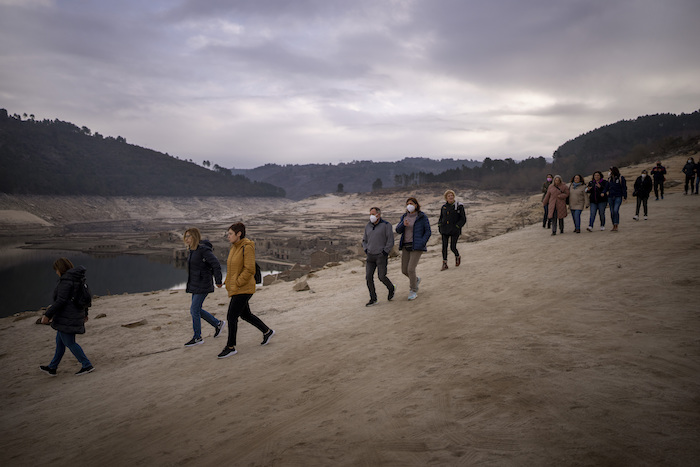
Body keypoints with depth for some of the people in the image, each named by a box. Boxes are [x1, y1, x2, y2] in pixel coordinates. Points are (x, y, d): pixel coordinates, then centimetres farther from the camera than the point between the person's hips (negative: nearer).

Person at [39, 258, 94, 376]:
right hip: (76, 316, 10)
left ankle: (87, 365, 1)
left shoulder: (66, 280, -18)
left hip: (66, 318, -10)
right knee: (60, 341, 18)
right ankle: (52, 368, 29)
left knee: (69, 343, -1)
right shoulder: (78, 279, 11)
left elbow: (61, 301, -23)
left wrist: (47, 315, -17)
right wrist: (84, 313, 27)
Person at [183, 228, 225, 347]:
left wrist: (218, 281, -13)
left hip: (202, 285, -9)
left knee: (194, 310, -5)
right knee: (196, 310, 13)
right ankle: (218, 323, 28)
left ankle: (197, 338, 9)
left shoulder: (204, 249, -18)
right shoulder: (194, 250, 10)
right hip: (195, 285, 9)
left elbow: (216, 265, -20)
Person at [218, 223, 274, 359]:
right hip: (235, 289, 9)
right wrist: (228, 281, 9)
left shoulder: (247, 247, -17)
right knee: (245, 315, 18)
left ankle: (231, 347, 6)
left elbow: (250, 270, -21)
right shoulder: (234, 247, 10)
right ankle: (267, 331, 35)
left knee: (231, 317, -6)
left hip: (243, 289, -9)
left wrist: (237, 284, -20)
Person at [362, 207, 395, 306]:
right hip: (370, 256, 5)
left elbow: (390, 241, -11)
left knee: (381, 277, -4)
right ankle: (373, 299, 5)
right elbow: (364, 240, 18)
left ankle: (391, 288, 27)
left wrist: (385, 252, -15)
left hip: (382, 256, -5)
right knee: (368, 276, -5)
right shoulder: (368, 226, 8)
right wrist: (366, 251, 4)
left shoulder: (386, 225, -9)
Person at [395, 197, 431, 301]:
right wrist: (403, 224, -17)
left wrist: (422, 244, -16)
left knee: (411, 269, -15)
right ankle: (416, 280, 38)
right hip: (406, 246, 6)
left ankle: (414, 291, 4)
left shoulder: (422, 216, -6)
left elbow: (428, 232, -5)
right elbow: (398, 230, 4)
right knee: (404, 270, 7)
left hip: (417, 247, -6)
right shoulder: (405, 216, 10)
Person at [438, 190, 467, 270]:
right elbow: (441, 218, 21)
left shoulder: (459, 206, -4)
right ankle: (444, 264, 8)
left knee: (453, 247, -4)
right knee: (444, 247, -1)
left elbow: (463, 219, -3)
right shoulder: (444, 207, 8)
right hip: (445, 230, 4)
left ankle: (457, 257, 29)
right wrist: (439, 226, 6)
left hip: (454, 231, -4)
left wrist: (457, 227, -14)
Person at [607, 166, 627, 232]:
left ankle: (616, 226, -16)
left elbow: (624, 187, -1)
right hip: (610, 197, 5)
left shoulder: (621, 178, -1)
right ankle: (614, 226, 12)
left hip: (618, 197, -5)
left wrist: (623, 196, -8)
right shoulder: (609, 179, 12)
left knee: (616, 210, -18)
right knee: (612, 212, 4)